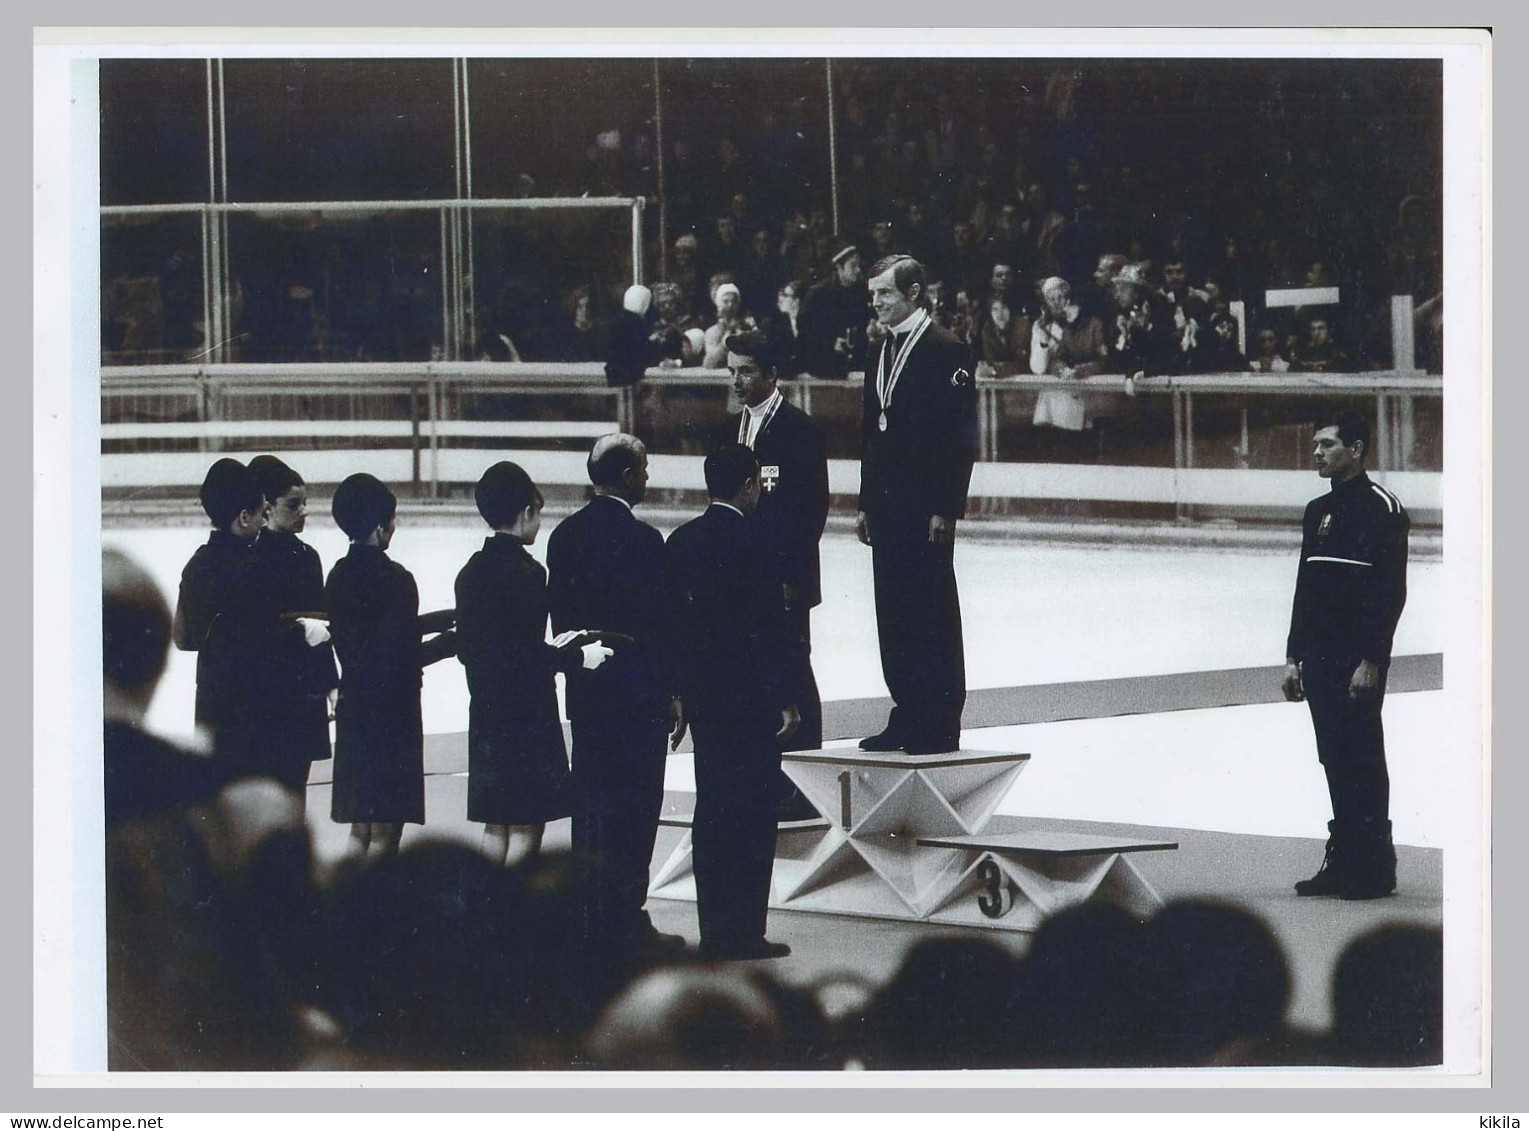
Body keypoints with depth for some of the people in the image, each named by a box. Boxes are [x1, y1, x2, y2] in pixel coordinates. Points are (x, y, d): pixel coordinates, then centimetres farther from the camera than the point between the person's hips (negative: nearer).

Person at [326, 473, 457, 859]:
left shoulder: (340, 575, 8)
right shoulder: (394, 579, -16)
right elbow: (405, 656, -17)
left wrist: (447, 618, 19)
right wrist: (454, 639, -3)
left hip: (354, 710, 8)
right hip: (391, 714, -8)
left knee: (361, 828, 13)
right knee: (385, 831, -3)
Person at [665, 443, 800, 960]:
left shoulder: (680, 542, 5)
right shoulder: (753, 542, -14)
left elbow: (671, 621, 9)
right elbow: (771, 626, -15)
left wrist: (680, 693, 16)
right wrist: (784, 699, -9)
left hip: (702, 698, 6)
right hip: (751, 699, -6)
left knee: (711, 813, 11)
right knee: (753, 815, -1)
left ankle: (714, 931, 13)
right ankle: (744, 932, -1)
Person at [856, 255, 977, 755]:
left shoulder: (946, 352, -9)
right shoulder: (882, 352, 15)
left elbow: (961, 437, -12)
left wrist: (947, 508, -16)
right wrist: (866, 502, 15)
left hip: (926, 506, -8)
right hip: (886, 505, 8)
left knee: (933, 614, -4)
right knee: (893, 614, 8)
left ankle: (940, 726, 0)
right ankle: (906, 718, 15)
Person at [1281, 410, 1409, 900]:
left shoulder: (1382, 508, -9)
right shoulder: (1318, 512, 15)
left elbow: (1390, 592, -14)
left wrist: (1370, 661, -19)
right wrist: (1294, 657, 14)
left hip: (1359, 662, -8)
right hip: (1320, 658, 8)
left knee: (1362, 758, -5)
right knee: (1335, 761, 9)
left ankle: (1374, 869, 0)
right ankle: (1342, 861, 15)